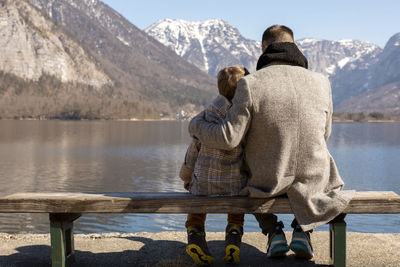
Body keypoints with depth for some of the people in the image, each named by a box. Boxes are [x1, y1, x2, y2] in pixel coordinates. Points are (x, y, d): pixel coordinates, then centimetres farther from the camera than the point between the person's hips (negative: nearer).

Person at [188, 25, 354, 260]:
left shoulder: (250, 84, -19)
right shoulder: (320, 82, -8)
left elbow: (228, 137, -18)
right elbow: (324, 133, 4)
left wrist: (197, 125, 1)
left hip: (268, 181, -1)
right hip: (312, 181, 2)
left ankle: (274, 233, 21)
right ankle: (303, 230, 21)